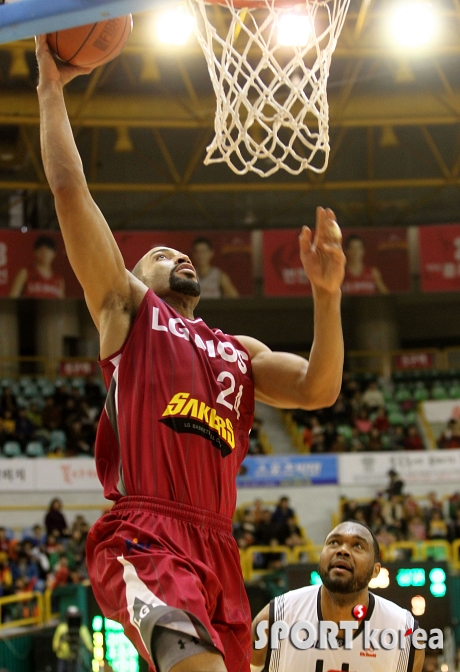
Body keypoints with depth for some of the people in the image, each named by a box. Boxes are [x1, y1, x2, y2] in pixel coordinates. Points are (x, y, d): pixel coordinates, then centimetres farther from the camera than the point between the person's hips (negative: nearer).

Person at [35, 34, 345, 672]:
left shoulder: (240, 350, 31)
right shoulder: (127, 307, 18)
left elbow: (317, 390, 14)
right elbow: (70, 190, 11)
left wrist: (326, 292, 3)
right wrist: (52, 88, 15)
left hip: (217, 548, 6)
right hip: (141, 539, -6)